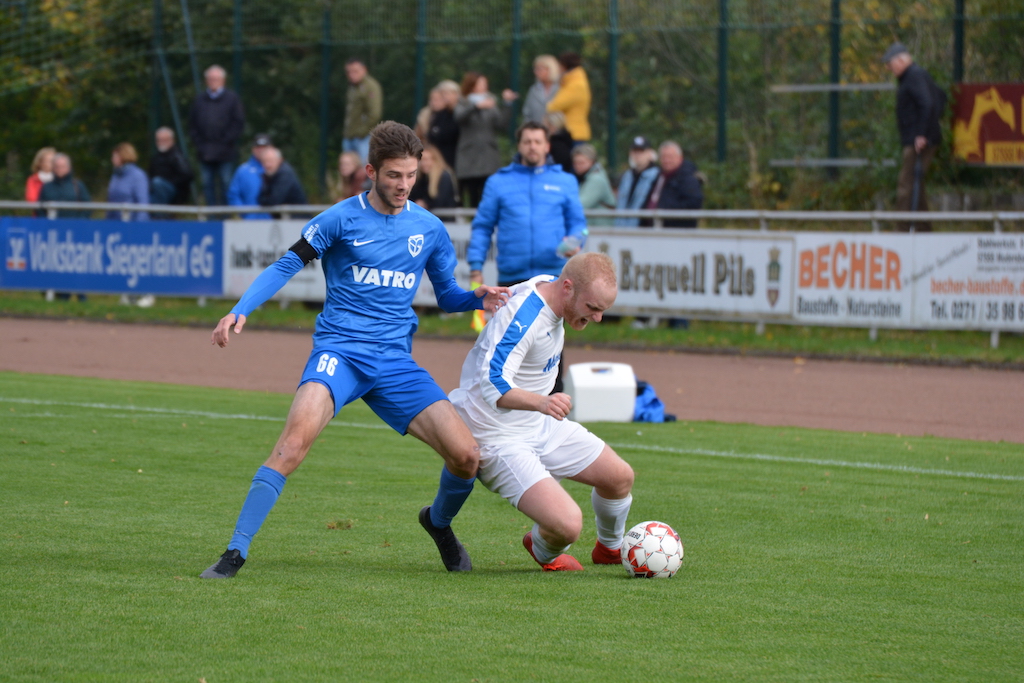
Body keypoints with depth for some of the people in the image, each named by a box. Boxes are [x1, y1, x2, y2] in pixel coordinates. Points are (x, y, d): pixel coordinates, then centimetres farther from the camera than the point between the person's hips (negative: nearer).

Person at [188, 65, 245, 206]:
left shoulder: (232, 98, 3)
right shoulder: (199, 99, 11)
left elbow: (238, 123, -2)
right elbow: (192, 125, 12)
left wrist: (225, 142, -8)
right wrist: (199, 143, 0)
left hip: (225, 153, -3)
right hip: (205, 152, 3)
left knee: (226, 183, -3)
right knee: (208, 184, 4)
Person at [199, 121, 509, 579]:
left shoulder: (429, 229, 11)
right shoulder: (342, 219, -1)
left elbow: (446, 295, 21)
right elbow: (287, 266, 2)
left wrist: (479, 299, -1)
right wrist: (240, 311, -12)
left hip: (395, 361, 4)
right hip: (339, 349, -4)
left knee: (466, 455, -8)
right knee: (298, 434, -31)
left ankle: (439, 522, 28)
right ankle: (235, 551, -26)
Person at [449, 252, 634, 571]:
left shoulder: (548, 284, -2)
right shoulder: (522, 318, -31)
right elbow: (492, 383, -41)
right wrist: (541, 402, -57)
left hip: (540, 425, 10)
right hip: (499, 437, -10)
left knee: (620, 477, 12)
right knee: (567, 525, -23)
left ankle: (610, 549, 43)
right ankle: (545, 550, 16)